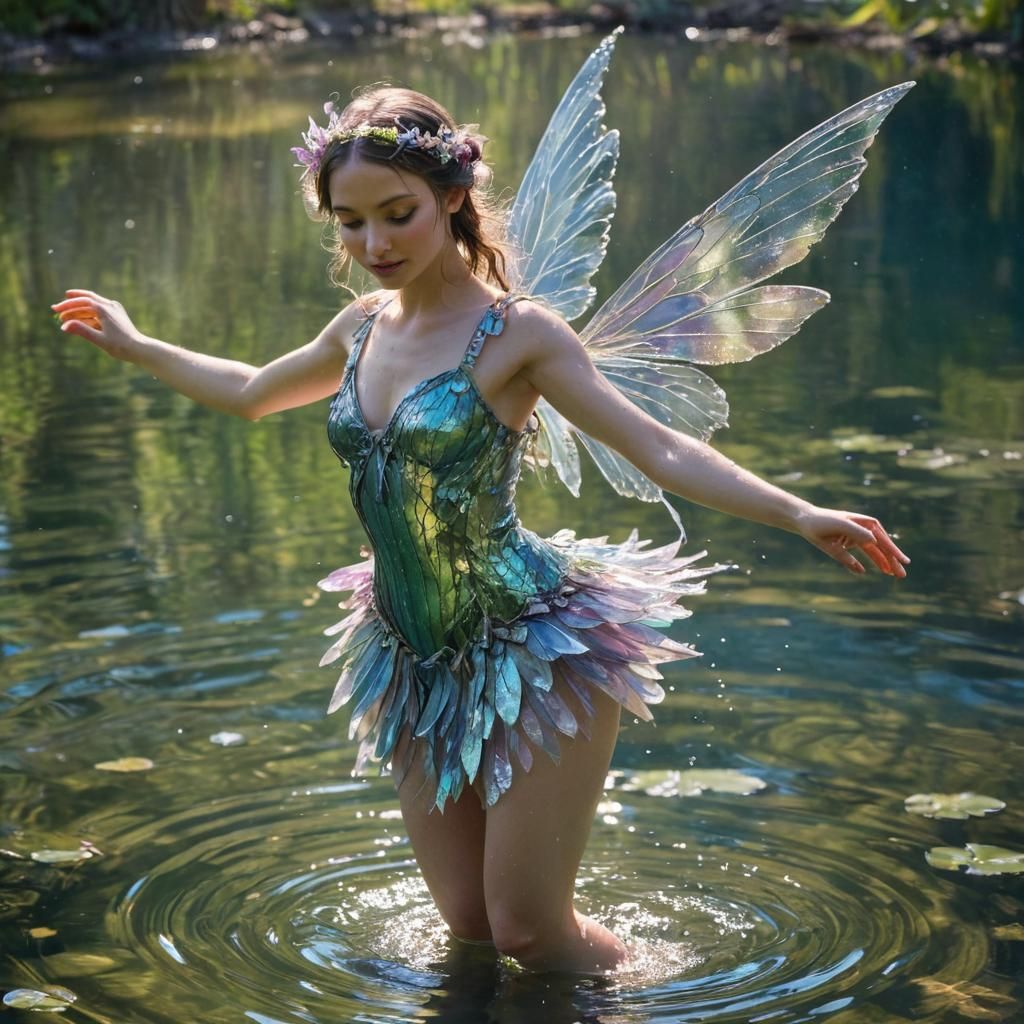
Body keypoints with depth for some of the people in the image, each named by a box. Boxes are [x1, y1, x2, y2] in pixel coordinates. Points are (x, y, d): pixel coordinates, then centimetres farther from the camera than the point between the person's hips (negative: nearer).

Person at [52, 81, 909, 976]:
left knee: (529, 932, -4)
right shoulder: (364, 327, 5)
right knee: (468, 926, 8)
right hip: (418, 659, 6)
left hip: (537, 649, -6)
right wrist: (131, 343, 34)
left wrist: (798, 514, -30)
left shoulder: (516, 334, -13)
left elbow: (659, 449, -19)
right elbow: (249, 393, 25)